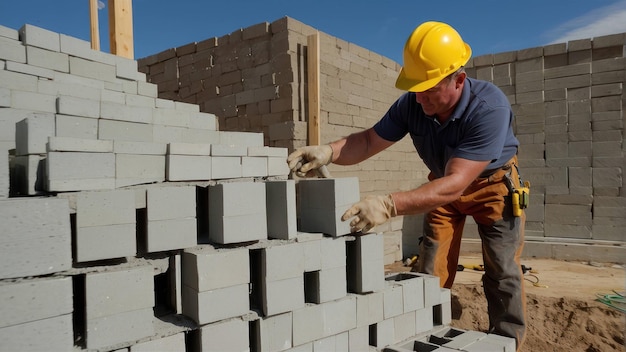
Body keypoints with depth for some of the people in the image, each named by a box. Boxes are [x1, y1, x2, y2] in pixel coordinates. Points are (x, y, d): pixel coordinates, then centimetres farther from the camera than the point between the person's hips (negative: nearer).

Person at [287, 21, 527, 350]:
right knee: (430, 272, 5)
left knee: (502, 273, -1)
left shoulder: (490, 108, -38)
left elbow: (456, 183, -45)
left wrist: (389, 205, -57)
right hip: (445, 186, 4)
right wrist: (328, 151, -36)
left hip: (493, 184, -3)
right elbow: (369, 141, -14)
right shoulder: (411, 104, -24)